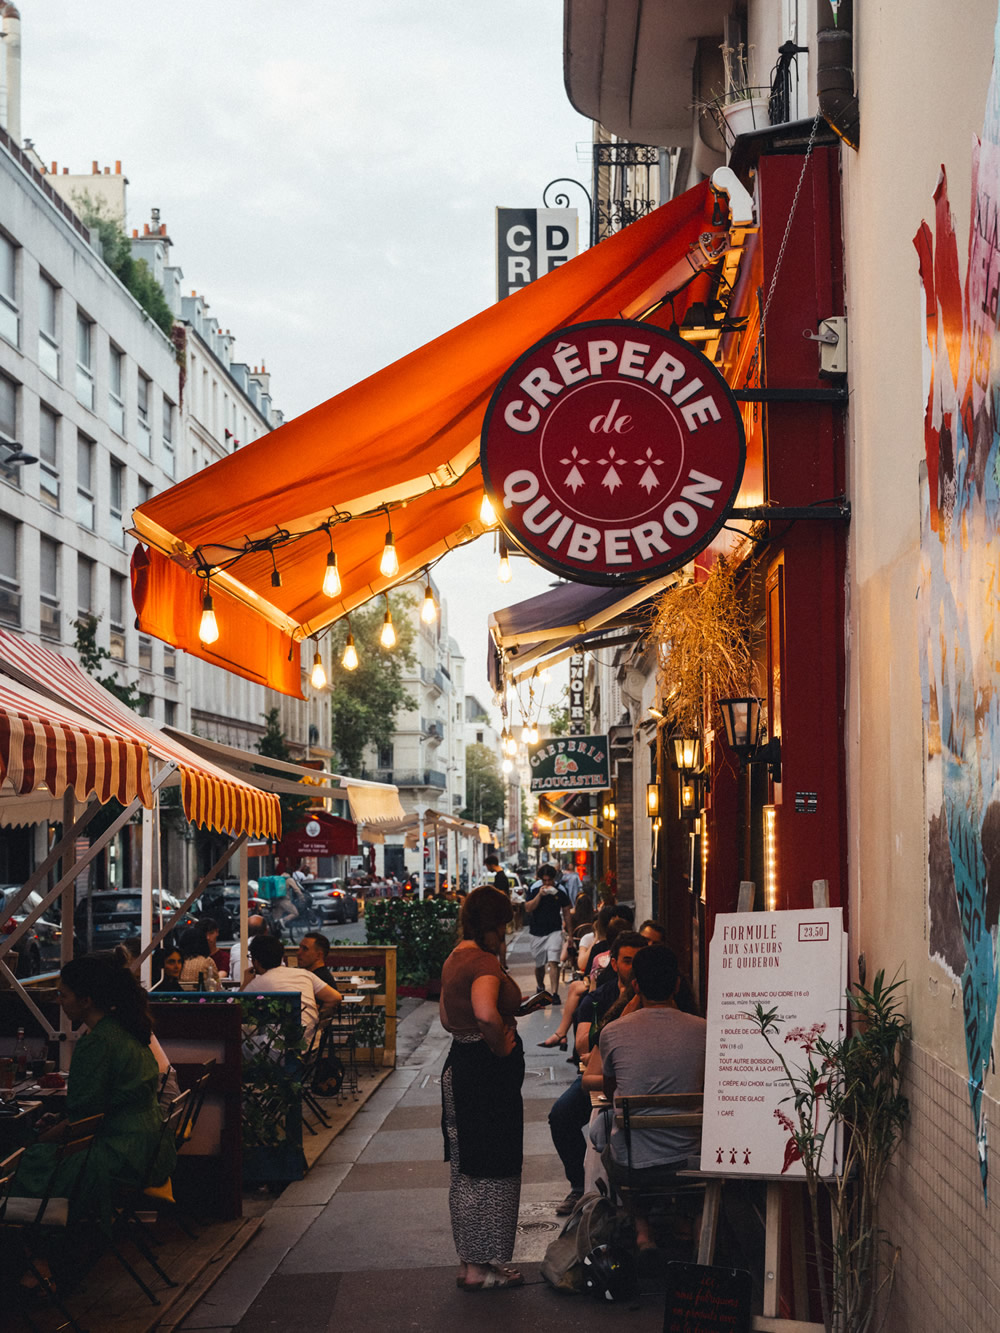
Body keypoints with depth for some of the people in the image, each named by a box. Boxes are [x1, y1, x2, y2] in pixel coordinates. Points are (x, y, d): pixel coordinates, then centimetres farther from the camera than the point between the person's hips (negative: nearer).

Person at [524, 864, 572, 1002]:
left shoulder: (560, 891, -2)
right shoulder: (534, 889, -3)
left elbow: (566, 911, 7)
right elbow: (528, 908, -10)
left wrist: (569, 932, 7)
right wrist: (540, 895, -22)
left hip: (555, 931, -2)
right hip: (537, 932, 2)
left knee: (553, 962, -16)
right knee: (539, 964, 13)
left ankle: (554, 993, -19)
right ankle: (540, 988, 39)